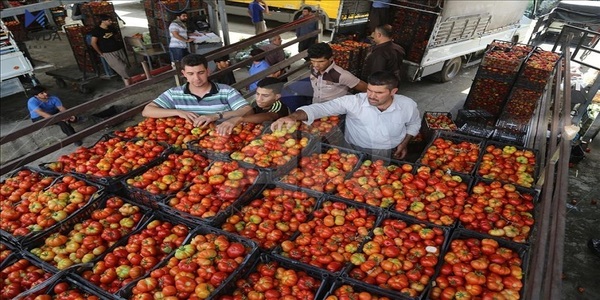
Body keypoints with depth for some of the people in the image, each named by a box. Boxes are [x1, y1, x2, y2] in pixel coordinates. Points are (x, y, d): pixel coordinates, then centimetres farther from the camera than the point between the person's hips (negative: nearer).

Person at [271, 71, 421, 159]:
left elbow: (414, 124, 14)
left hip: (391, 155, 2)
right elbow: (322, 108, -31)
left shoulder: (408, 105, -10)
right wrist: (294, 116, -48)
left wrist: (404, 143, -1)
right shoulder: (354, 102, -21)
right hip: (357, 154, -1)